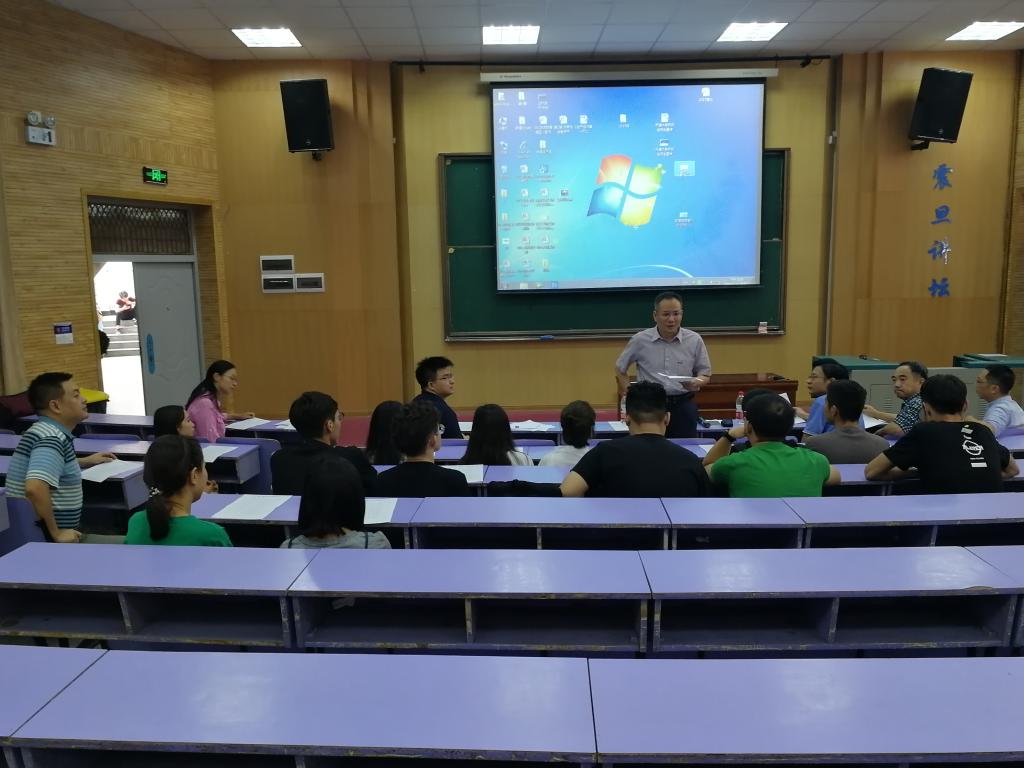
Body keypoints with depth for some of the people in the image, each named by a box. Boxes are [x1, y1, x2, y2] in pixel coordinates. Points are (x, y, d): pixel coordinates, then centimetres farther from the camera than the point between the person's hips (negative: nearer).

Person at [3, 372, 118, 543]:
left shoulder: (50, 432, 10)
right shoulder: (52, 438, -19)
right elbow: (35, 489, -36)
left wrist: (86, 461, 28)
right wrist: (56, 533, -26)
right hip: (46, 540, -10)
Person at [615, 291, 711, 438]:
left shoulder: (694, 340, 1)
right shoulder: (640, 340, 0)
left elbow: (705, 374, 9)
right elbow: (620, 369, 12)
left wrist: (696, 383, -14)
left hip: (683, 405, 1)